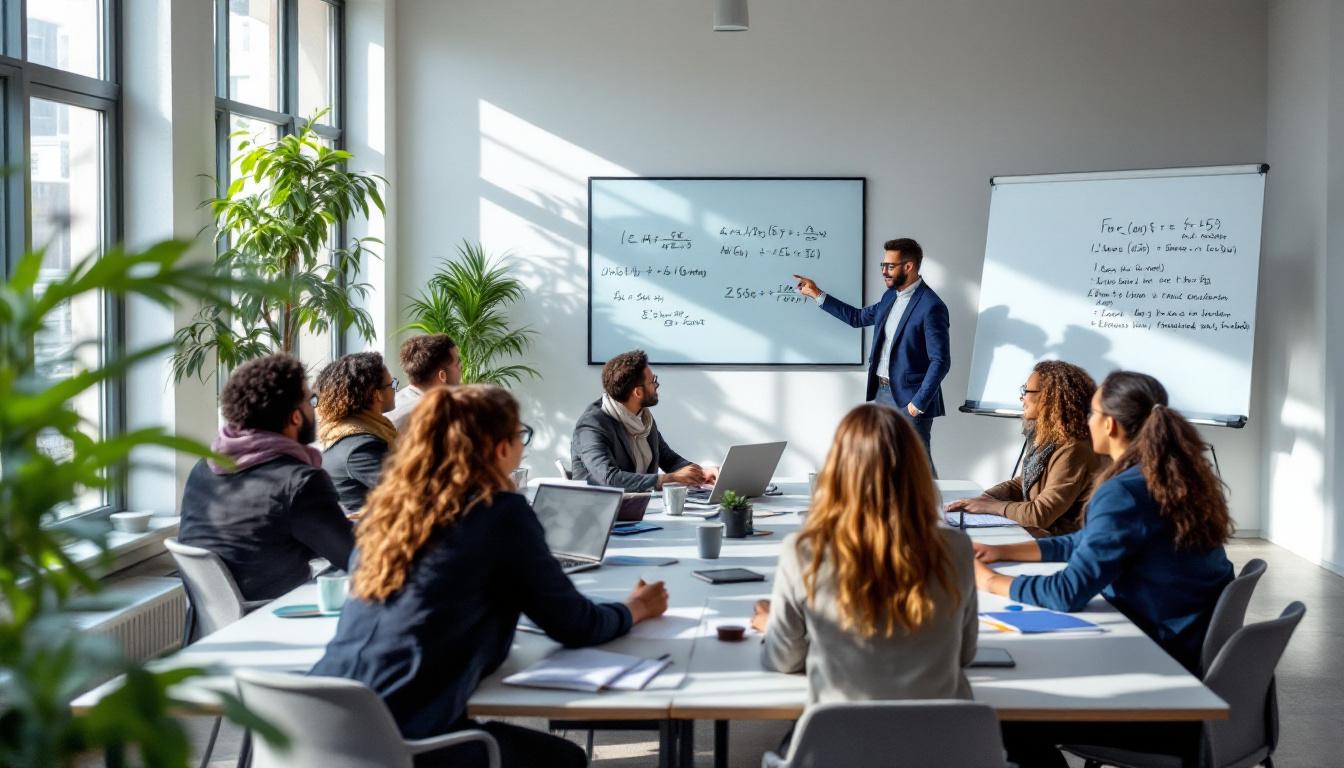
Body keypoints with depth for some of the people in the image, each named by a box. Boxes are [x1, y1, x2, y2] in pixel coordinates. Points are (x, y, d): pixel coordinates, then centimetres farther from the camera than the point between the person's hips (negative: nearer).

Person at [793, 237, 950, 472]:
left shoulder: (931, 307, -16)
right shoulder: (890, 296, 10)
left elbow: (940, 361, -17)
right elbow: (858, 317, 24)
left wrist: (919, 402, -18)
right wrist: (818, 295, 21)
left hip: (909, 399, -8)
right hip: (882, 392, 8)